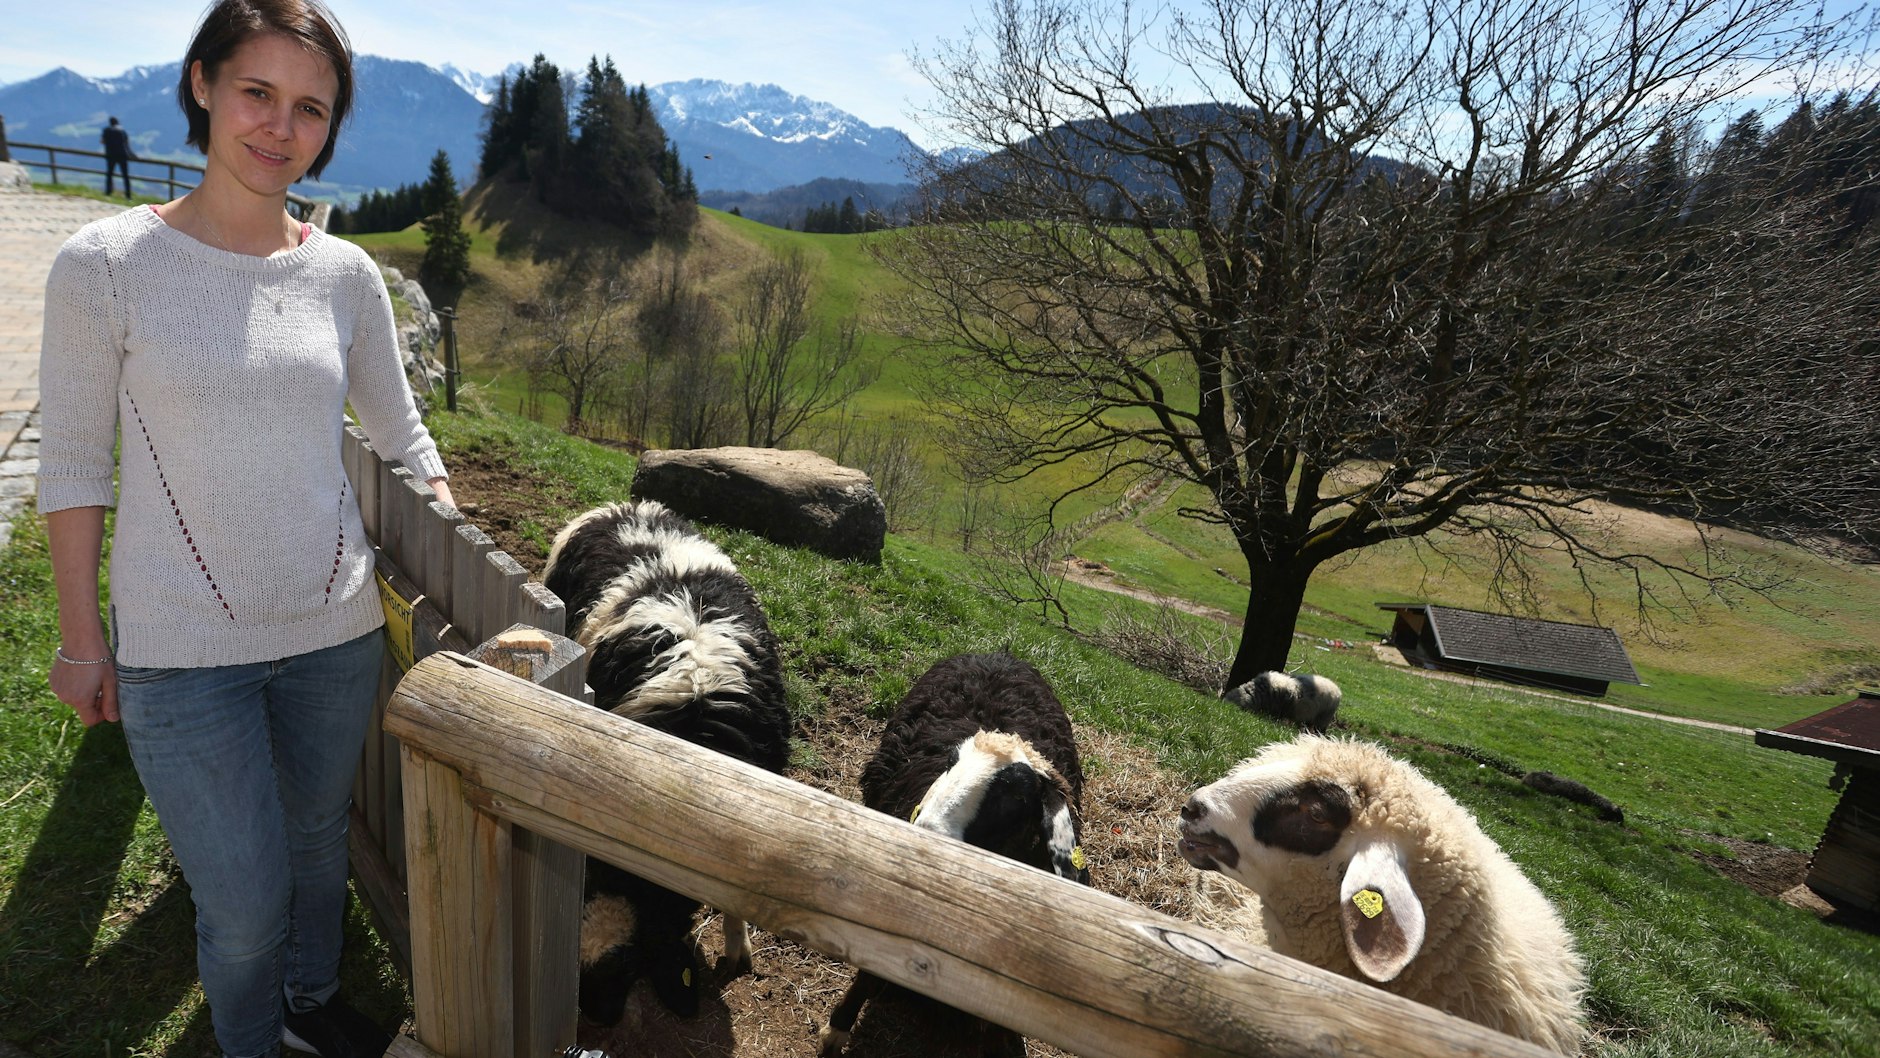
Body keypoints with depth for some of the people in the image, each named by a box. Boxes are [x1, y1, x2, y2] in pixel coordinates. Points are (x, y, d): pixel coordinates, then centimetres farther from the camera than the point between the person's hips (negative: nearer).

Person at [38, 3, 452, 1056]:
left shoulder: (347, 274, 0)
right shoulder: (105, 265, -8)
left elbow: (402, 435, 9)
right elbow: (73, 462, -3)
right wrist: (81, 632, -1)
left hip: (338, 626, 3)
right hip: (182, 651, -3)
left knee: (320, 840, 21)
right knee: (244, 907, 5)